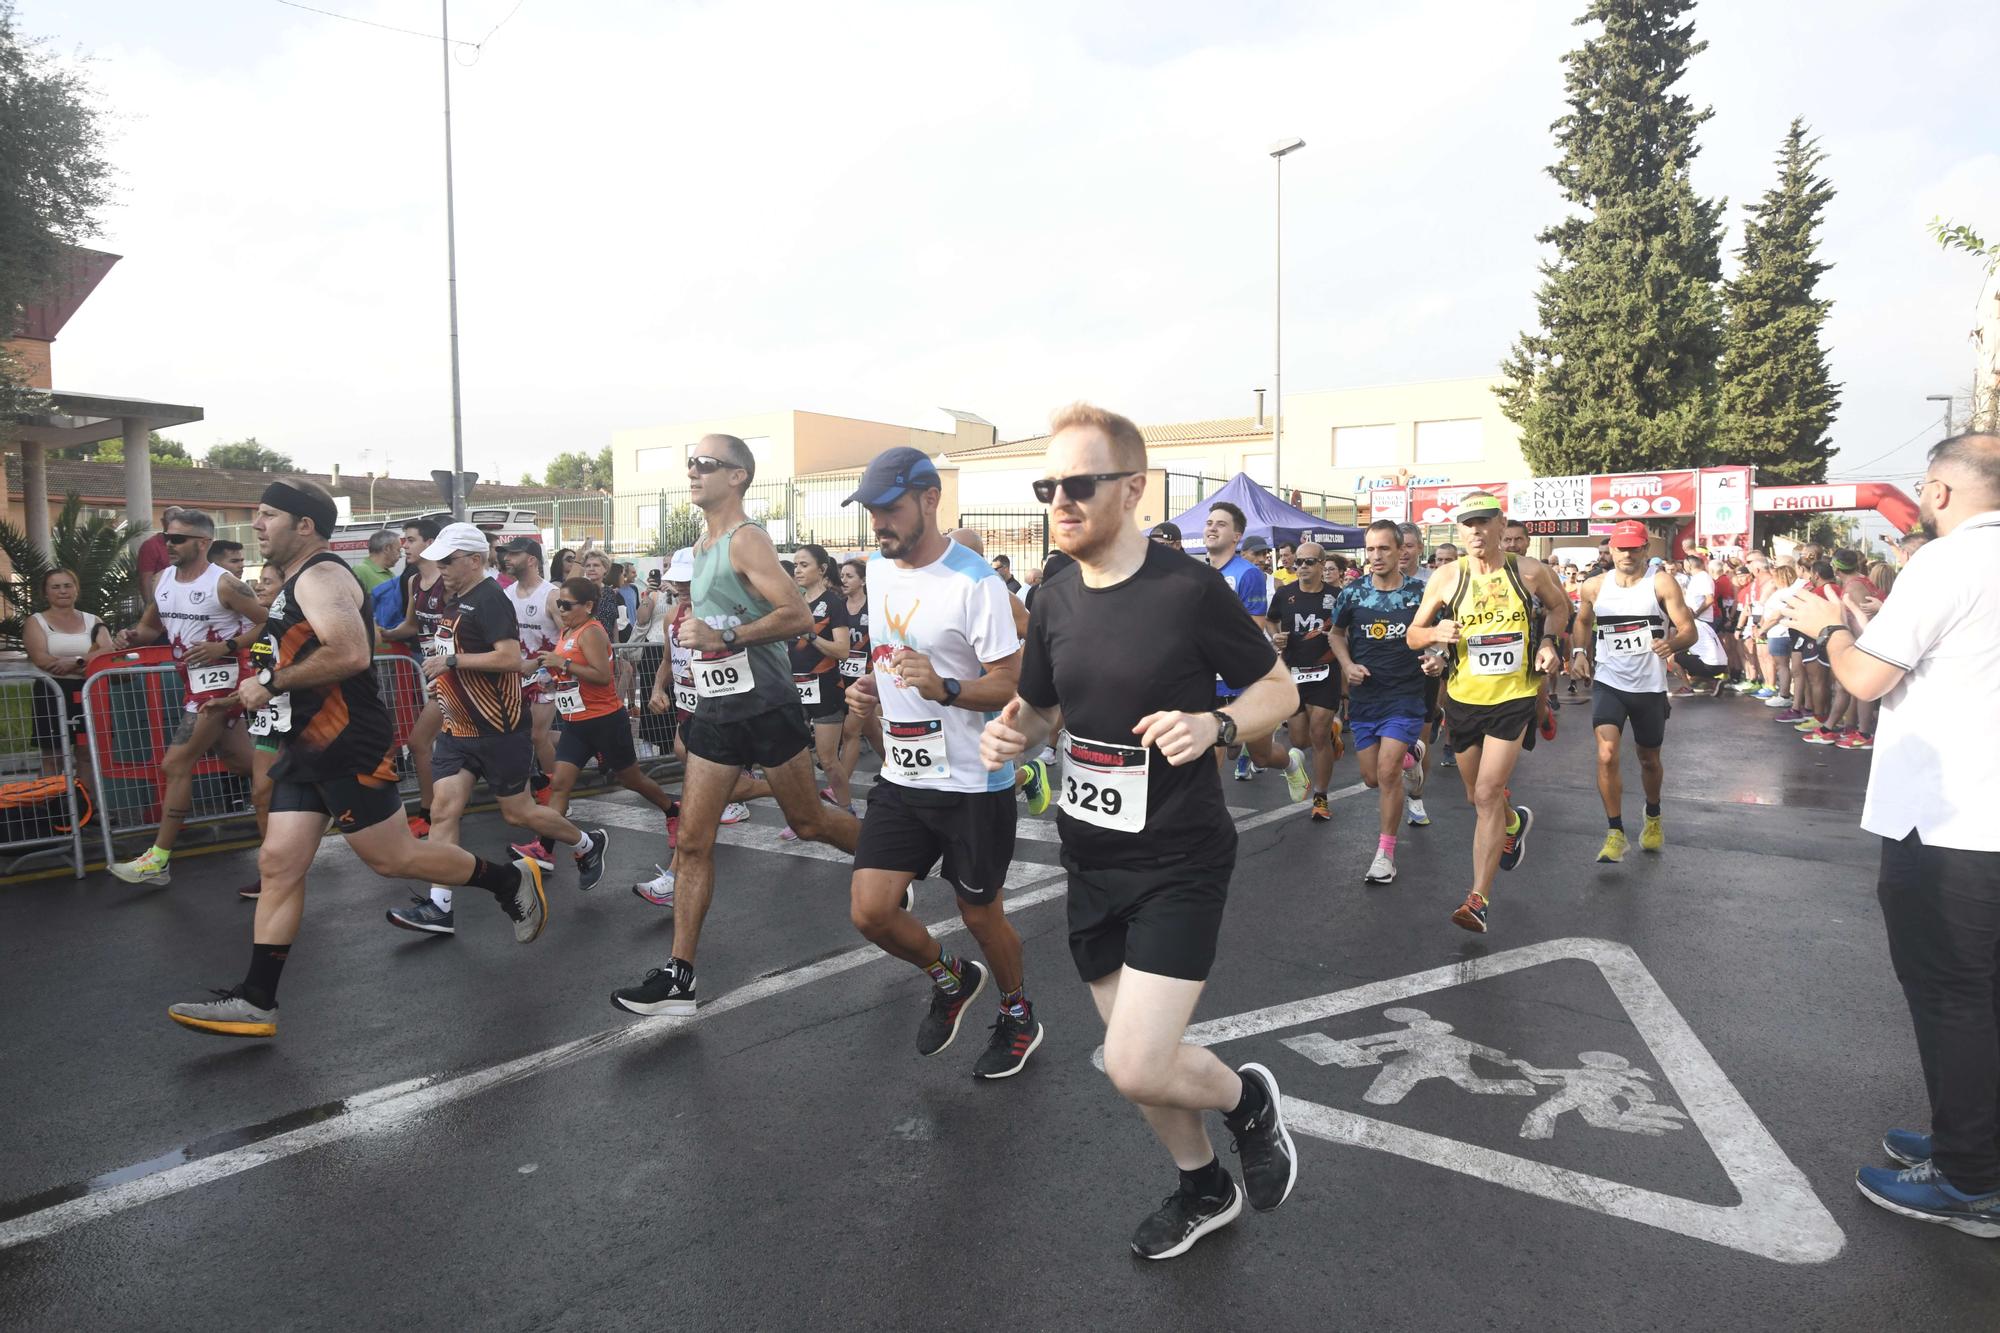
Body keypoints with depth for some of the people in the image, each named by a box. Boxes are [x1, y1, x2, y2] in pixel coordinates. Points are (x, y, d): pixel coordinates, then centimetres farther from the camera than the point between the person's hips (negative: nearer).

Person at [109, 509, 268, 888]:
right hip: (192, 680, 8)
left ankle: (158, 860, -1)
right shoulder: (164, 582, 10)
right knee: (246, 763, 12)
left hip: (218, 680, -8)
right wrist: (133, 635, 1)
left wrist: (226, 647, -21)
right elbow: (151, 626, 23)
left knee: (175, 764, -8)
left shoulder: (224, 584, -13)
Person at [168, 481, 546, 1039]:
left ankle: (511, 880, 17)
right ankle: (255, 1001, 11)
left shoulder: (320, 576, -15)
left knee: (391, 857, 0)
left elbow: (350, 653, -31)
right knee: (278, 865, 6)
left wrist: (271, 684, -22)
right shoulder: (296, 583, 17)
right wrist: (247, 696, 23)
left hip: (348, 749, -10)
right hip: (306, 749, 10)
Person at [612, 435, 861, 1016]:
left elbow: (798, 615, -23)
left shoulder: (747, 540, -12)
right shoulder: (700, 548, 15)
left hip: (764, 705, -8)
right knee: (692, 842, 3)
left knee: (806, 821, 8)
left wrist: (722, 637, -25)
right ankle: (679, 977, 7)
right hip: (714, 707, 8)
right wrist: (688, 625, 15)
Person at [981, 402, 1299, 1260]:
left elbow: (1280, 690, -5)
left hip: (1178, 861, -6)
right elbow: (1037, 708, 14)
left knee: (1138, 1069, -13)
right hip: (1091, 859, 6)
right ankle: (1204, 1189, 44)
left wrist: (1212, 724, -24)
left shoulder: (1191, 591, -16)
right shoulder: (1056, 600, 1)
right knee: (1134, 1056, 17)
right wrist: (1007, 736, -9)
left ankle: (1248, 1100, 21)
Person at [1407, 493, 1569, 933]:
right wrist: (1436, 633, -20)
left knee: (1488, 793, -13)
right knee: (1477, 796, 17)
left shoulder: (1529, 571, -4)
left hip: (1514, 698, -2)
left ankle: (1478, 899, -10)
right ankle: (1515, 822, 53)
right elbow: (1414, 633, 2)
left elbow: (1559, 606, 16)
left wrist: (1548, 641, -2)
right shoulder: (1447, 577, -5)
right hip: (1464, 699, 3)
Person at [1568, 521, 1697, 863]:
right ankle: (1616, 834, -6)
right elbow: (1583, 621, 20)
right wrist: (1579, 652, 5)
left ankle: (1653, 817, 45)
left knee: (1649, 760, 16)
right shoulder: (1594, 587, 0)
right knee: (1606, 755, -17)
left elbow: (1689, 629, -13)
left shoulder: (1661, 583, -9)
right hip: (1608, 683, 1)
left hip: (1649, 686, -1)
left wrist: (1672, 644, -34)